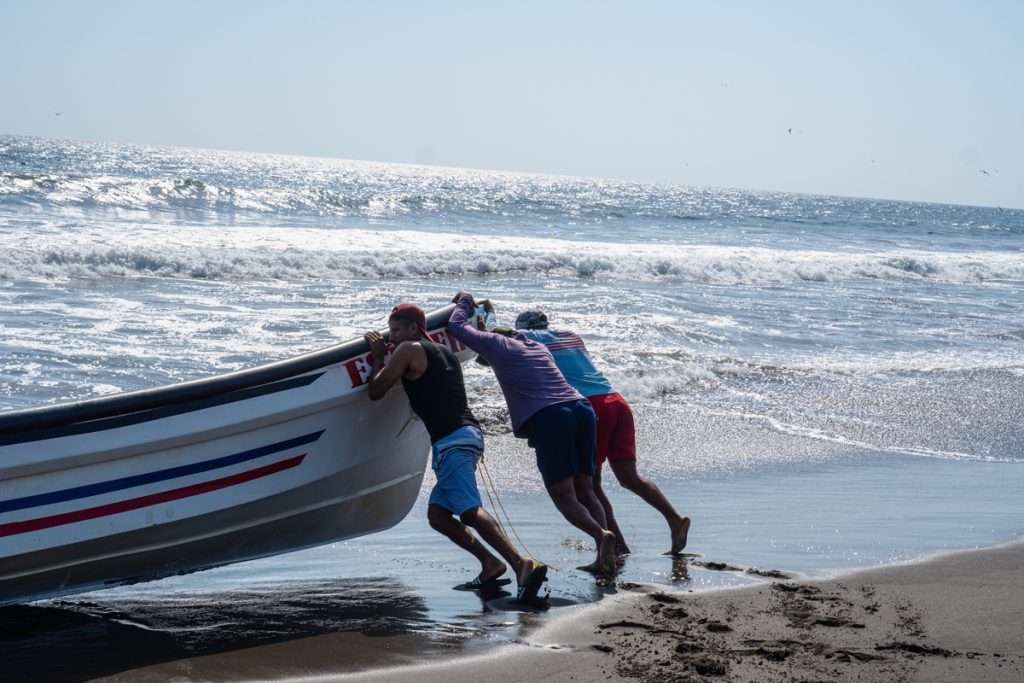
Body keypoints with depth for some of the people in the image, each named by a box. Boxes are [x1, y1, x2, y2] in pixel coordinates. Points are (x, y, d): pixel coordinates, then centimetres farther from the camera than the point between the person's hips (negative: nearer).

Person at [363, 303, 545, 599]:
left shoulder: (409, 350, 2)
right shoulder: (446, 353, 27)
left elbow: (375, 391, 2)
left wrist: (378, 356, 20)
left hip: (451, 440, -9)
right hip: (469, 434, 9)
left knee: (470, 511, -21)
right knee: (437, 513, 11)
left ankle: (521, 564, -37)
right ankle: (490, 564, -1)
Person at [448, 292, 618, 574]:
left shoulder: (497, 344, 12)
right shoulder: (539, 347, 31)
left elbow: (456, 327, 20)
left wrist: (465, 300, 38)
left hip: (548, 417, -6)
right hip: (582, 408, 7)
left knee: (563, 496, -6)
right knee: (585, 491, 10)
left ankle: (601, 534, -30)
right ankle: (604, 557, -4)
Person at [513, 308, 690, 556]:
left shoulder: (528, 338, 9)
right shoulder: (572, 336, 27)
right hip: (616, 401, 6)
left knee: (591, 484, 4)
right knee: (629, 477, 10)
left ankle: (618, 545, -3)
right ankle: (675, 518, -7)